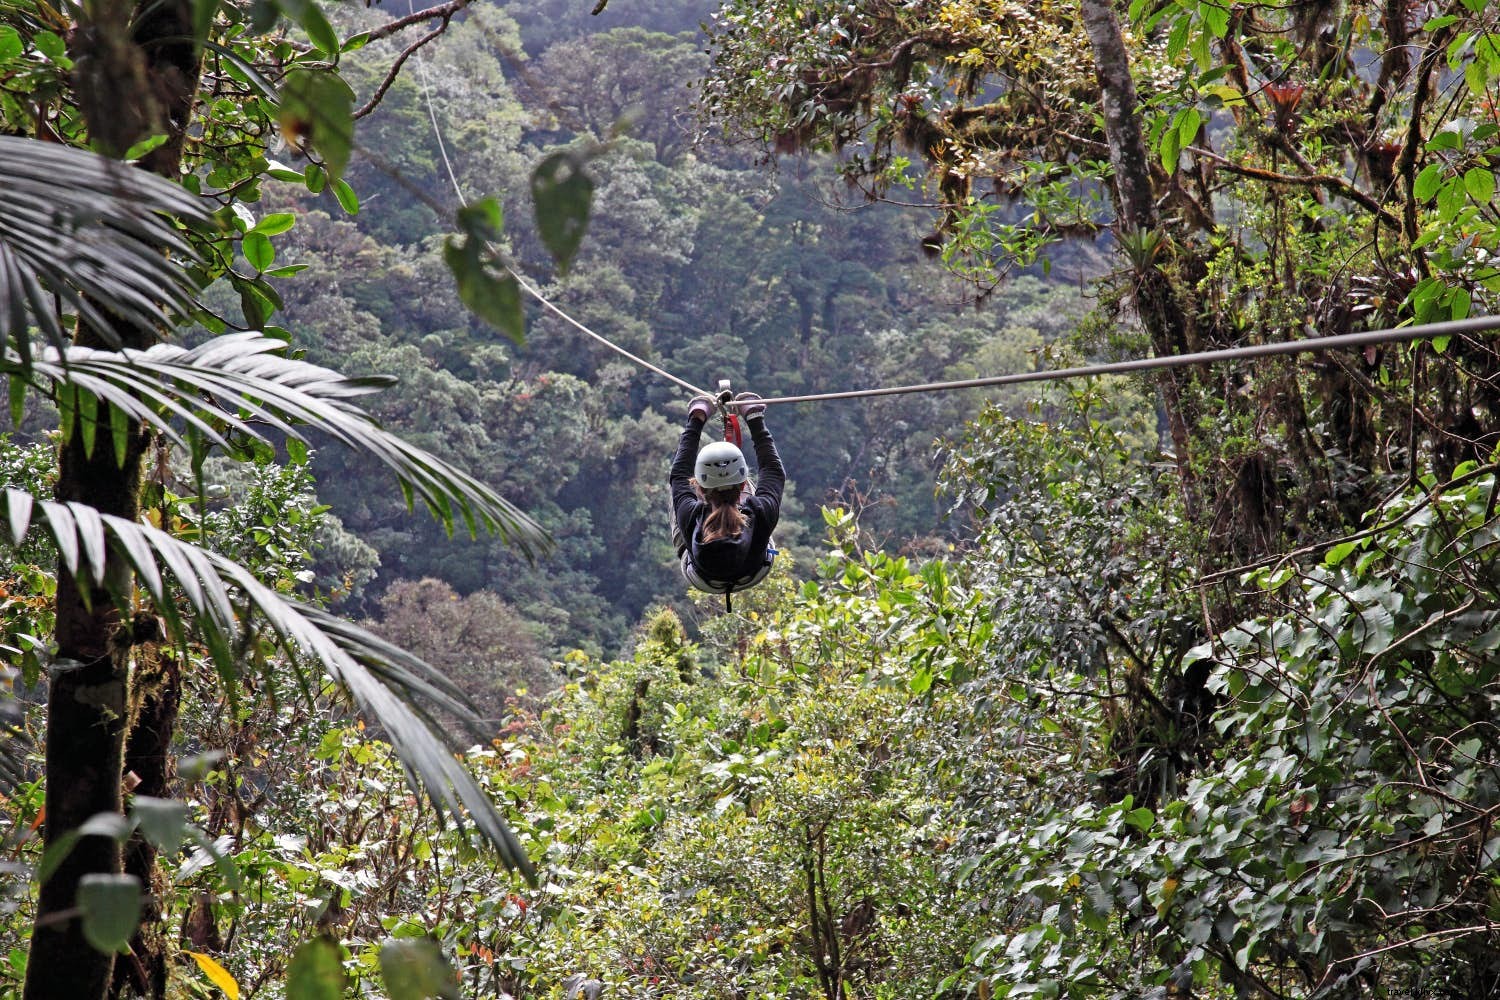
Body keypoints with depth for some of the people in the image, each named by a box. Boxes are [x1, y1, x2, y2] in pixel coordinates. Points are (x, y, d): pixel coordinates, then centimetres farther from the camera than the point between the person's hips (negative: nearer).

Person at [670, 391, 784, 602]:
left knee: (679, 482, 13)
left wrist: (695, 421, -7)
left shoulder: (690, 517, -42)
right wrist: (756, 420, -8)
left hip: (701, 581, 0)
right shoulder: (761, 514, -43)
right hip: (753, 577, 0)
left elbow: (680, 473, -19)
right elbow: (773, 469, -19)